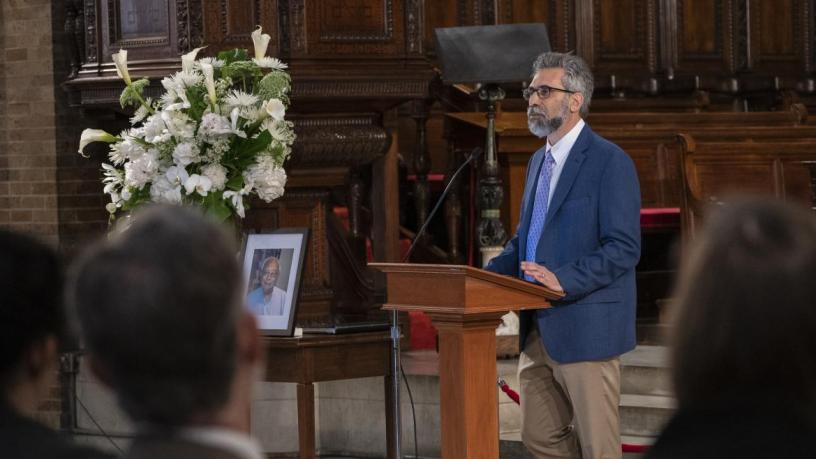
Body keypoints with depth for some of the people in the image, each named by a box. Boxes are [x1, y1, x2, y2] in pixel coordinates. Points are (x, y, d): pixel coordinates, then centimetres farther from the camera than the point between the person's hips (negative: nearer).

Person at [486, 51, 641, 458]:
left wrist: (563, 280, -27)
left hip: (585, 328, -8)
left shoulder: (609, 162, -10)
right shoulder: (539, 162, 16)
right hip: (538, 331, 8)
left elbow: (623, 248, -17)